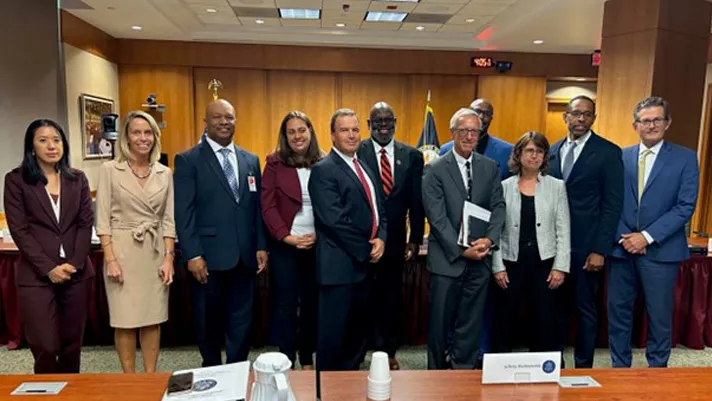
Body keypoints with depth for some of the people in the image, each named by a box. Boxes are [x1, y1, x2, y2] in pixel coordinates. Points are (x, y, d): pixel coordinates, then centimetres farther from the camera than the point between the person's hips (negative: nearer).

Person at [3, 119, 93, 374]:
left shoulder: (78, 179, 10)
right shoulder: (16, 179, 2)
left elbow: (86, 223, 5)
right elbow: (19, 229, -4)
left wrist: (75, 263, -8)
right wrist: (48, 268, -12)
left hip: (77, 273, 3)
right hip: (36, 275, -2)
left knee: (72, 344, 8)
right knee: (46, 347, -3)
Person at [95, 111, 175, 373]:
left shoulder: (164, 173, 5)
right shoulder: (110, 170, -3)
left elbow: (169, 220, 6)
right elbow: (103, 220, -5)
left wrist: (168, 258, -1)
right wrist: (110, 260, -11)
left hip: (155, 252, 3)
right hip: (122, 251, -3)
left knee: (153, 318, 9)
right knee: (125, 320, 5)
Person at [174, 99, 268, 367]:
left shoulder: (251, 160, 11)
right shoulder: (188, 160, -2)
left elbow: (257, 207, 11)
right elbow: (183, 212, -8)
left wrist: (261, 246, 5)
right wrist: (193, 255, -14)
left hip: (244, 255, 4)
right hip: (208, 256, -3)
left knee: (241, 321, 12)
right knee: (209, 322, 12)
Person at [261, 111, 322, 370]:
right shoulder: (275, 163, -3)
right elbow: (267, 205, -6)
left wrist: (320, 234, -12)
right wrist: (287, 236, -15)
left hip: (317, 245, 2)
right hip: (284, 245, -2)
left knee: (311, 303, 12)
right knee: (286, 304, 7)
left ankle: (307, 359, 28)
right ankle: (287, 361, 21)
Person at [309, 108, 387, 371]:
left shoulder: (365, 167, 15)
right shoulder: (323, 170, -11)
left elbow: (379, 209, 15)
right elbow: (334, 220, -19)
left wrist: (381, 239, -4)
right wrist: (366, 249, -12)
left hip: (366, 262, 8)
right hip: (340, 264, -8)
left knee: (359, 328, 17)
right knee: (333, 331, 4)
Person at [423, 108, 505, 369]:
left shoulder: (490, 168, 8)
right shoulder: (435, 170, -4)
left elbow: (498, 207, 4)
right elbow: (437, 217, -10)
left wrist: (489, 239, -12)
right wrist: (461, 250, -14)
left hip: (480, 259, 3)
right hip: (447, 259, -3)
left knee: (471, 322, 11)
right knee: (440, 321, 8)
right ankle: (436, 372, 25)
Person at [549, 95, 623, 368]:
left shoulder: (608, 152, -3)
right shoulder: (553, 151, 10)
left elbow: (613, 204, -7)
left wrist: (600, 249, -13)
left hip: (586, 245, -4)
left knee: (586, 309, 8)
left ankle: (583, 366, 23)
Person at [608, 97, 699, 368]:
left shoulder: (685, 158, 0)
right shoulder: (620, 157, 7)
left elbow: (685, 206, -7)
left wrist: (647, 236, -13)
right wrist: (623, 237, -8)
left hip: (660, 251, -2)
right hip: (622, 247, 2)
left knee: (659, 316, 7)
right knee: (618, 312, 9)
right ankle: (619, 368, 24)